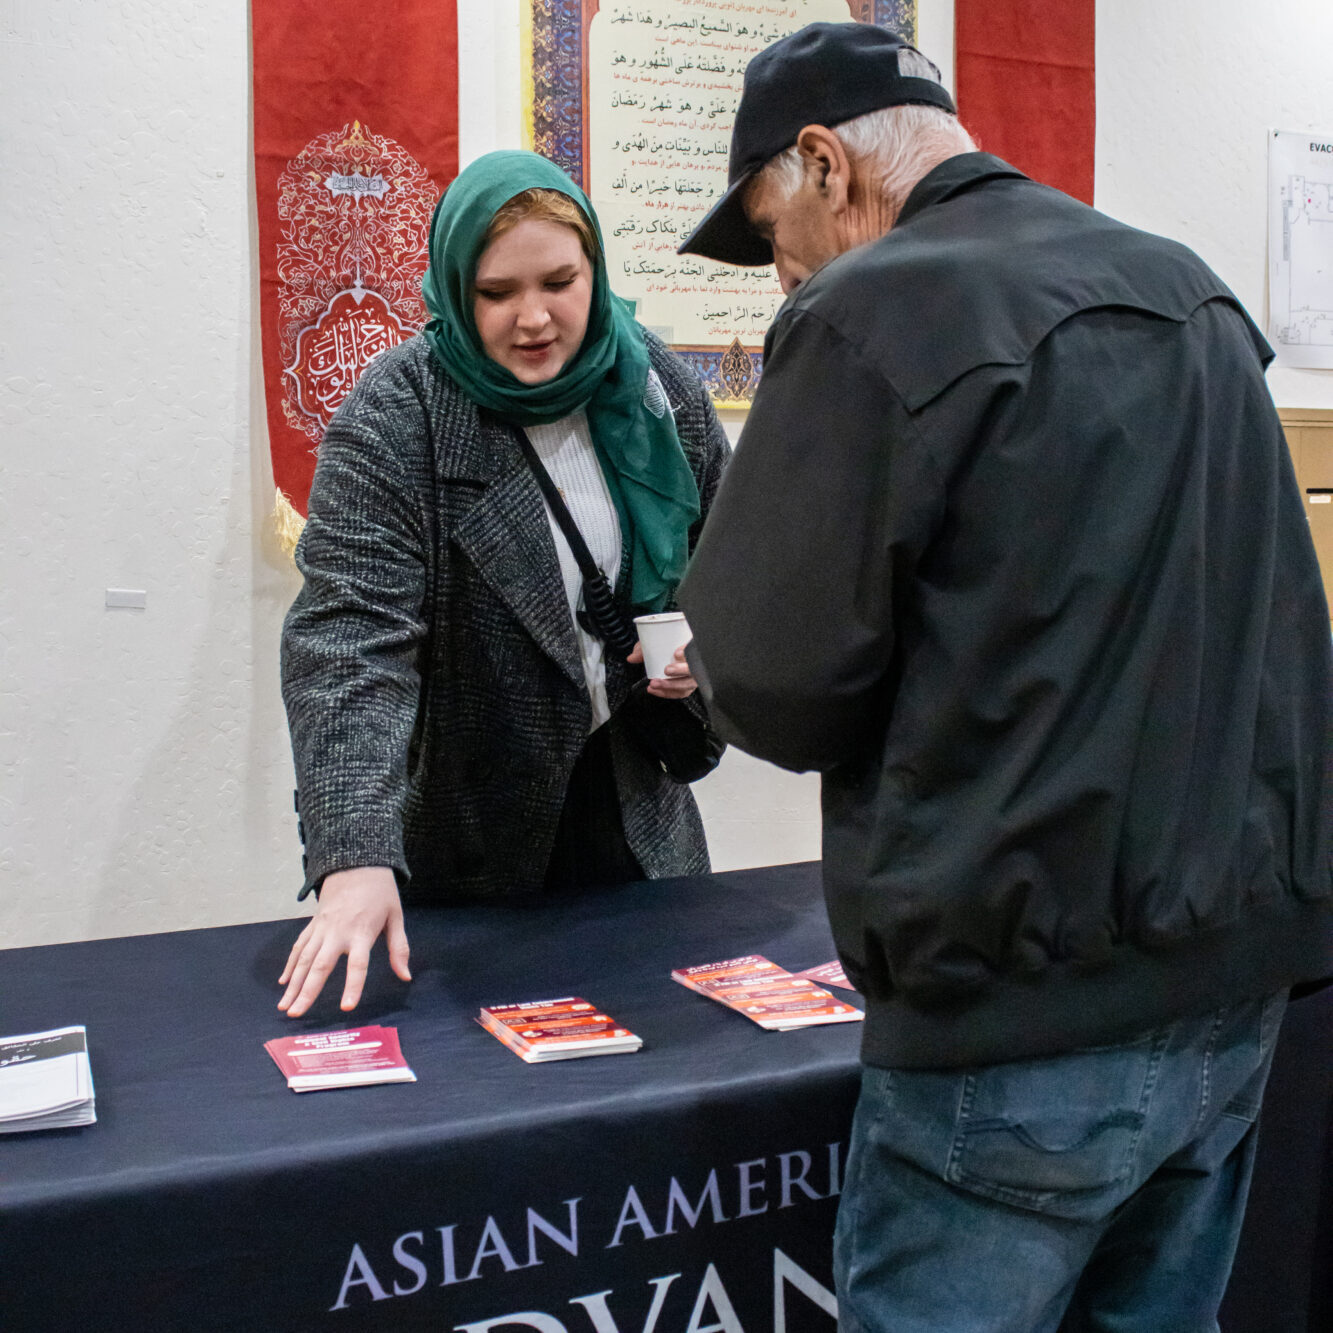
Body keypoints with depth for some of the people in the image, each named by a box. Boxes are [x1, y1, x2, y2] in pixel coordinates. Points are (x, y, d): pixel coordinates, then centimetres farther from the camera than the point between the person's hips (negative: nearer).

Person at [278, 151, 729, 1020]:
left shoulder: (660, 388, -2)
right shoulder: (395, 414, -16)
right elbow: (348, 633, -26)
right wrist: (355, 856, -37)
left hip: (635, 806, 4)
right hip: (462, 842, -4)